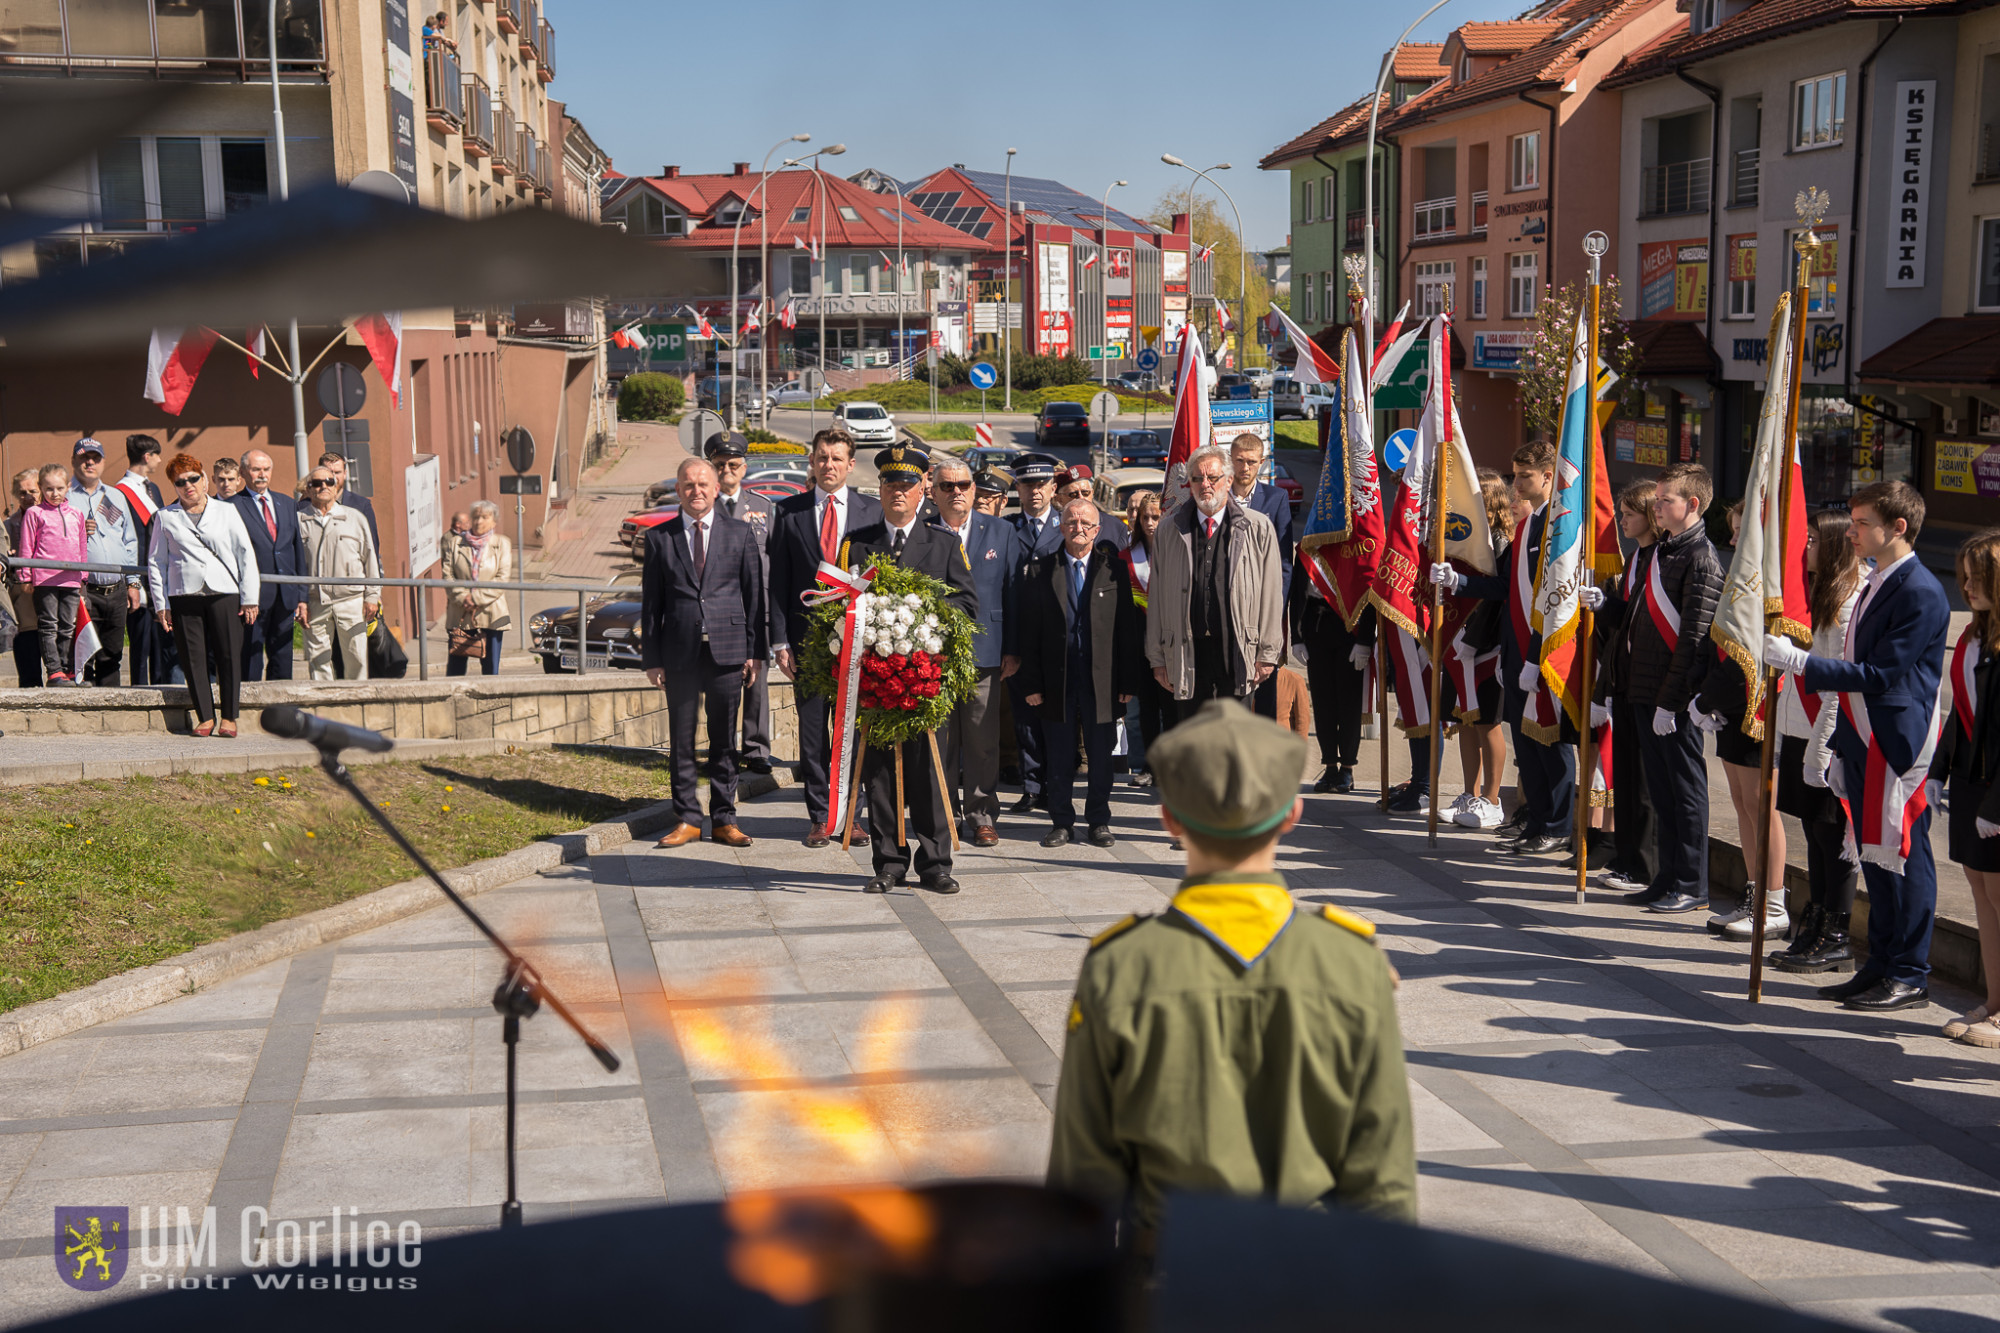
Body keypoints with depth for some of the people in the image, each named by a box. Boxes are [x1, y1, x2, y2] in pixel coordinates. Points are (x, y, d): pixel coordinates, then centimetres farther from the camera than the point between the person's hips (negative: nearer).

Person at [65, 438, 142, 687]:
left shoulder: (116, 496, 18)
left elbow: (130, 542, 20)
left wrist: (133, 583, 14)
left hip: (117, 591, 5)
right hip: (84, 590, -5)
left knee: (111, 658, 9)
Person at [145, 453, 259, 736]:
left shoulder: (226, 512, 12)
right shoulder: (166, 518, 12)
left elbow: (245, 554, 9)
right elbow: (156, 562, 13)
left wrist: (249, 598, 2)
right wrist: (160, 604, 5)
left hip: (224, 594, -1)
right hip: (184, 596, 1)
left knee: (229, 656, -4)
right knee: (193, 658, -1)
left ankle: (229, 717, 5)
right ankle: (205, 716, 7)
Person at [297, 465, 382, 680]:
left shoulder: (355, 519, 10)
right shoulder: (298, 521, 5)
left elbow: (370, 558, 12)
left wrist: (372, 596, 6)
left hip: (351, 600, 1)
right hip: (315, 604, 0)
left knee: (356, 659, -1)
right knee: (318, 661, 2)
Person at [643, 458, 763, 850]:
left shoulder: (740, 533, 6)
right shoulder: (659, 538, 6)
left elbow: (754, 593, 6)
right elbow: (651, 602, 7)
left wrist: (755, 650, 0)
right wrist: (652, 658, 1)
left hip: (727, 651, 0)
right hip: (680, 652, 0)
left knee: (725, 738, 5)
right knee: (681, 740, 4)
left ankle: (724, 820, 13)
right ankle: (687, 818, 13)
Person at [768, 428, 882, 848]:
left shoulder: (872, 511, 5)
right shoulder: (789, 512, 6)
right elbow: (778, 582, 5)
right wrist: (780, 641, -2)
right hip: (808, 637, 1)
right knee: (812, 731, 5)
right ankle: (819, 817, 15)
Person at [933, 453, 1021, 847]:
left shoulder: (1001, 532, 7)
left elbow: (1014, 592, 5)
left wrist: (1012, 649, -1)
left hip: (984, 652, 0)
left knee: (983, 741, 3)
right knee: (938, 741, 5)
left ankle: (982, 817, 13)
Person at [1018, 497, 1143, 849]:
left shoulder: (1114, 570, 5)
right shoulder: (1040, 572, 4)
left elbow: (1129, 629, 3)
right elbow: (1029, 632, 3)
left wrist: (1129, 681, -2)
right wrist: (1031, 684, -3)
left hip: (1102, 681, 0)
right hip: (1057, 680, 0)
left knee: (1101, 756, 7)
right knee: (1060, 757, 6)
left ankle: (1099, 821, 20)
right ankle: (1062, 822, 17)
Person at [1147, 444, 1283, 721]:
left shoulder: (1258, 529, 3)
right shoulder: (1169, 530, 8)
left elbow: (1271, 594, 3)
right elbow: (1157, 597, 9)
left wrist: (1267, 654, -2)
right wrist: (1157, 658, 6)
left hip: (1237, 652, -1)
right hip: (1187, 653, 2)